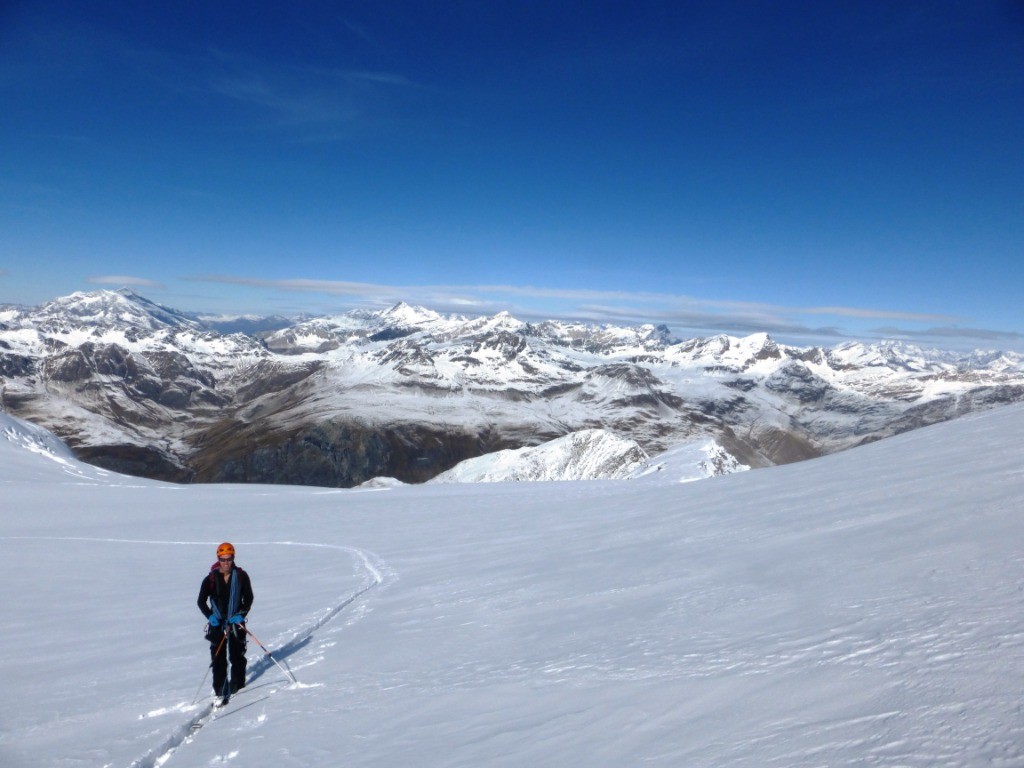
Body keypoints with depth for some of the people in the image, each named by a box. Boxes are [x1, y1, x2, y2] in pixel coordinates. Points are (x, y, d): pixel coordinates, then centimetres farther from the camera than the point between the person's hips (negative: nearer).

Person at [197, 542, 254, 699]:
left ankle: (237, 686, 25)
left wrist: (241, 614, -12)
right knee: (218, 658, -3)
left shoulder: (241, 576, -4)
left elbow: (248, 598, 1)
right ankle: (220, 691, 3)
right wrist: (210, 616, -12)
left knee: (237, 655, 7)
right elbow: (201, 601, 3)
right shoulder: (211, 579, -4)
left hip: (236, 621, 0)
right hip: (217, 623, 0)